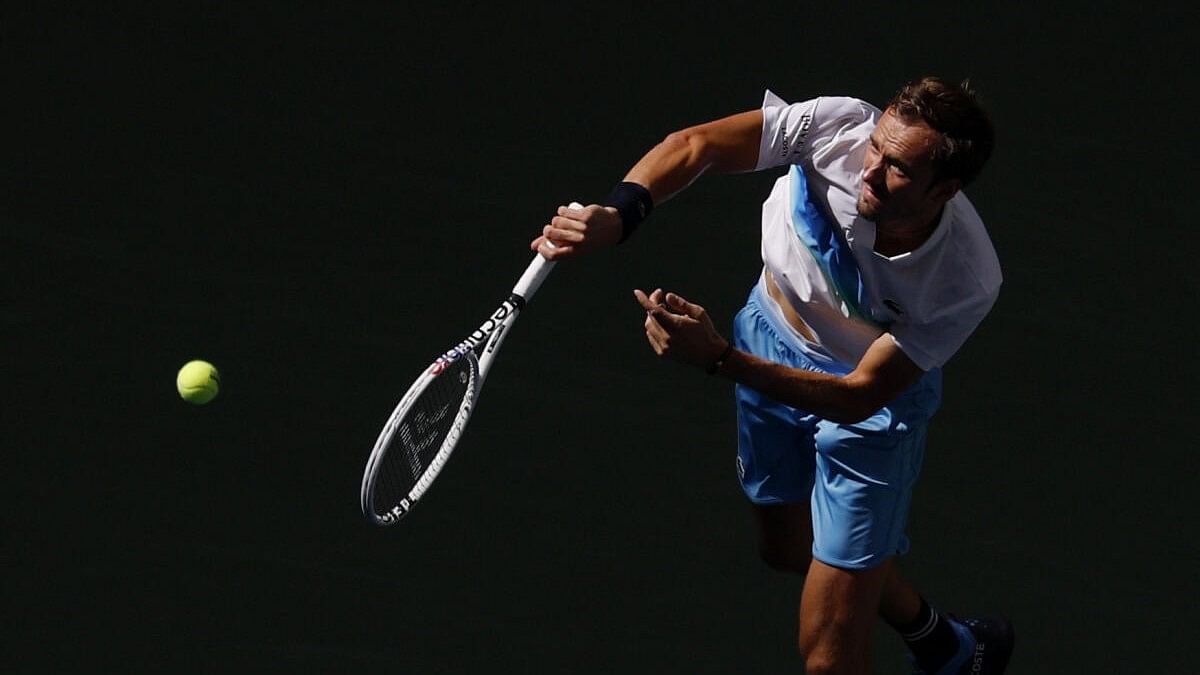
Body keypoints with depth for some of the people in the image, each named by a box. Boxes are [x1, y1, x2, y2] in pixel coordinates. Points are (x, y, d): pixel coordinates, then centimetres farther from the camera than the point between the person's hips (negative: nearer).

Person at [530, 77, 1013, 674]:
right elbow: (696, 145, -22)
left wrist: (718, 358, -42)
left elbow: (859, 396, -32)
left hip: (872, 394, -5)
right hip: (773, 333, 5)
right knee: (787, 547, 29)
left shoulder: (968, 283, -38)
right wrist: (619, 212, -42)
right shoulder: (838, 127, -33)